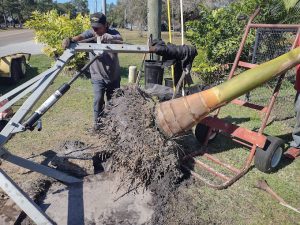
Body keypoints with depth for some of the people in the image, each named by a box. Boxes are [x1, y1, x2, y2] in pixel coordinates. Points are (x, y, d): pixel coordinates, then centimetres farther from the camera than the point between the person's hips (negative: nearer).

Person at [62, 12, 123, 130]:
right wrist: (69, 39, -52)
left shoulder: (113, 33, -10)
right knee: (98, 99, -11)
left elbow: (120, 40, -31)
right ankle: (97, 121, 12)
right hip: (98, 76, -1)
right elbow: (80, 37, -29)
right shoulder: (90, 33, -11)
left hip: (114, 75, 1)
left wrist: (110, 38, -54)